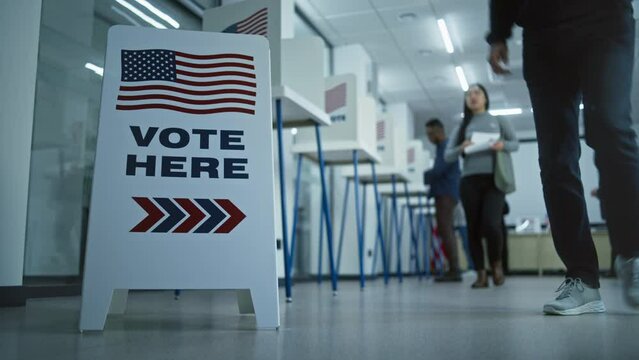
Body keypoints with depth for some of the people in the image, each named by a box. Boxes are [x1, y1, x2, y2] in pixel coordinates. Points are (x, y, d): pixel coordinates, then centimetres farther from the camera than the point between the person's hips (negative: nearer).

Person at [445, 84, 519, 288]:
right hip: (470, 181, 2)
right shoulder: (462, 127, 15)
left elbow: (516, 143, 12)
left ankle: (497, 263, 11)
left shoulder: (498, 121, 14)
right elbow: (447, 156, 10)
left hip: (494, 179, -2)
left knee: (491, 224, -16)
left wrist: (503, 145, -10)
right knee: (473, 228, 0)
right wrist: (461, 148, -11)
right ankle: (481, 274, 9)